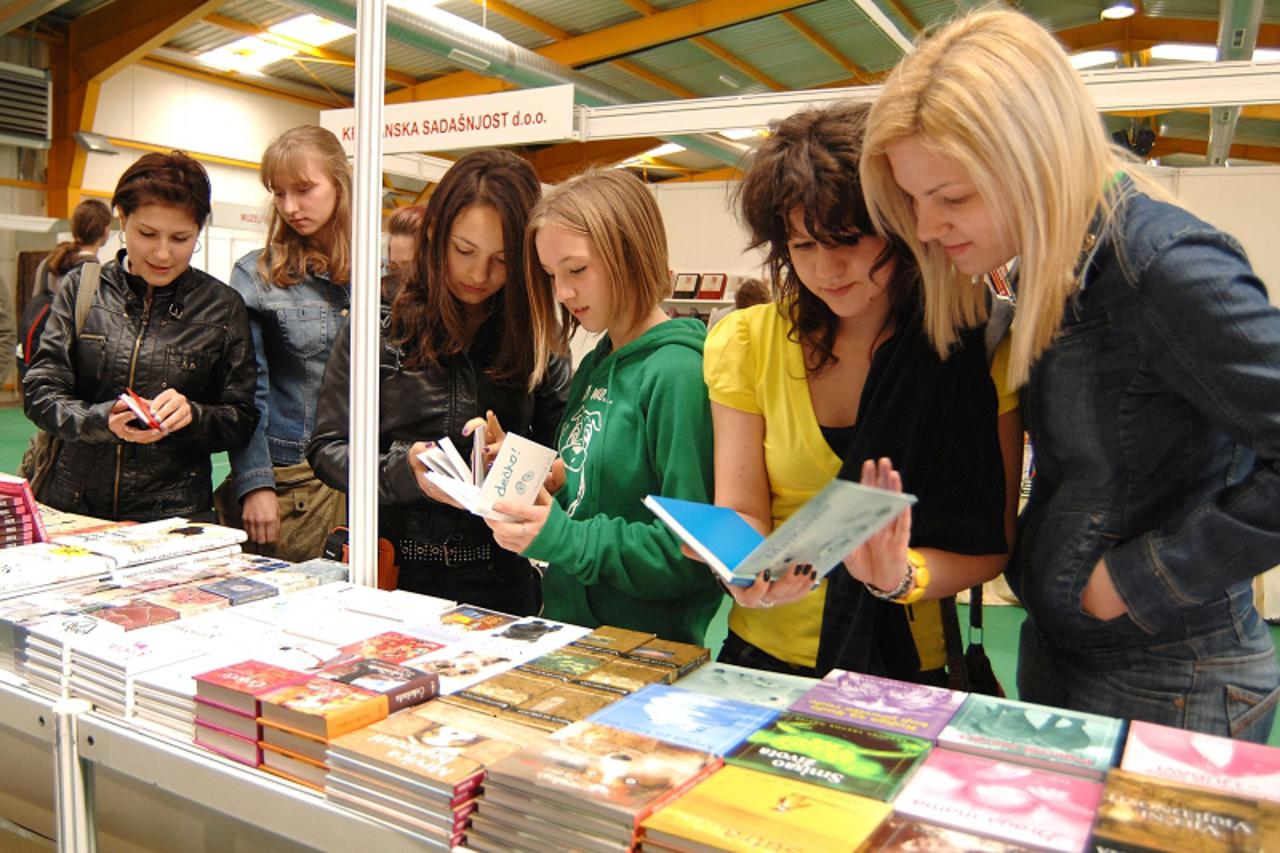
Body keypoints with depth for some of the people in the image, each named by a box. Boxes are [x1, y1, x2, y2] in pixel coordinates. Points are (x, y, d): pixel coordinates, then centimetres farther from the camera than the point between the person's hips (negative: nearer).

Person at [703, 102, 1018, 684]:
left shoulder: (977, 350, -5)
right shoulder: (747, 341, -1)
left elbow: (988, 543, -4)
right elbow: (740, 511, -3)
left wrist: (903, 575, -23)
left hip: (909, 671, -1)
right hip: (766, 656, 2)